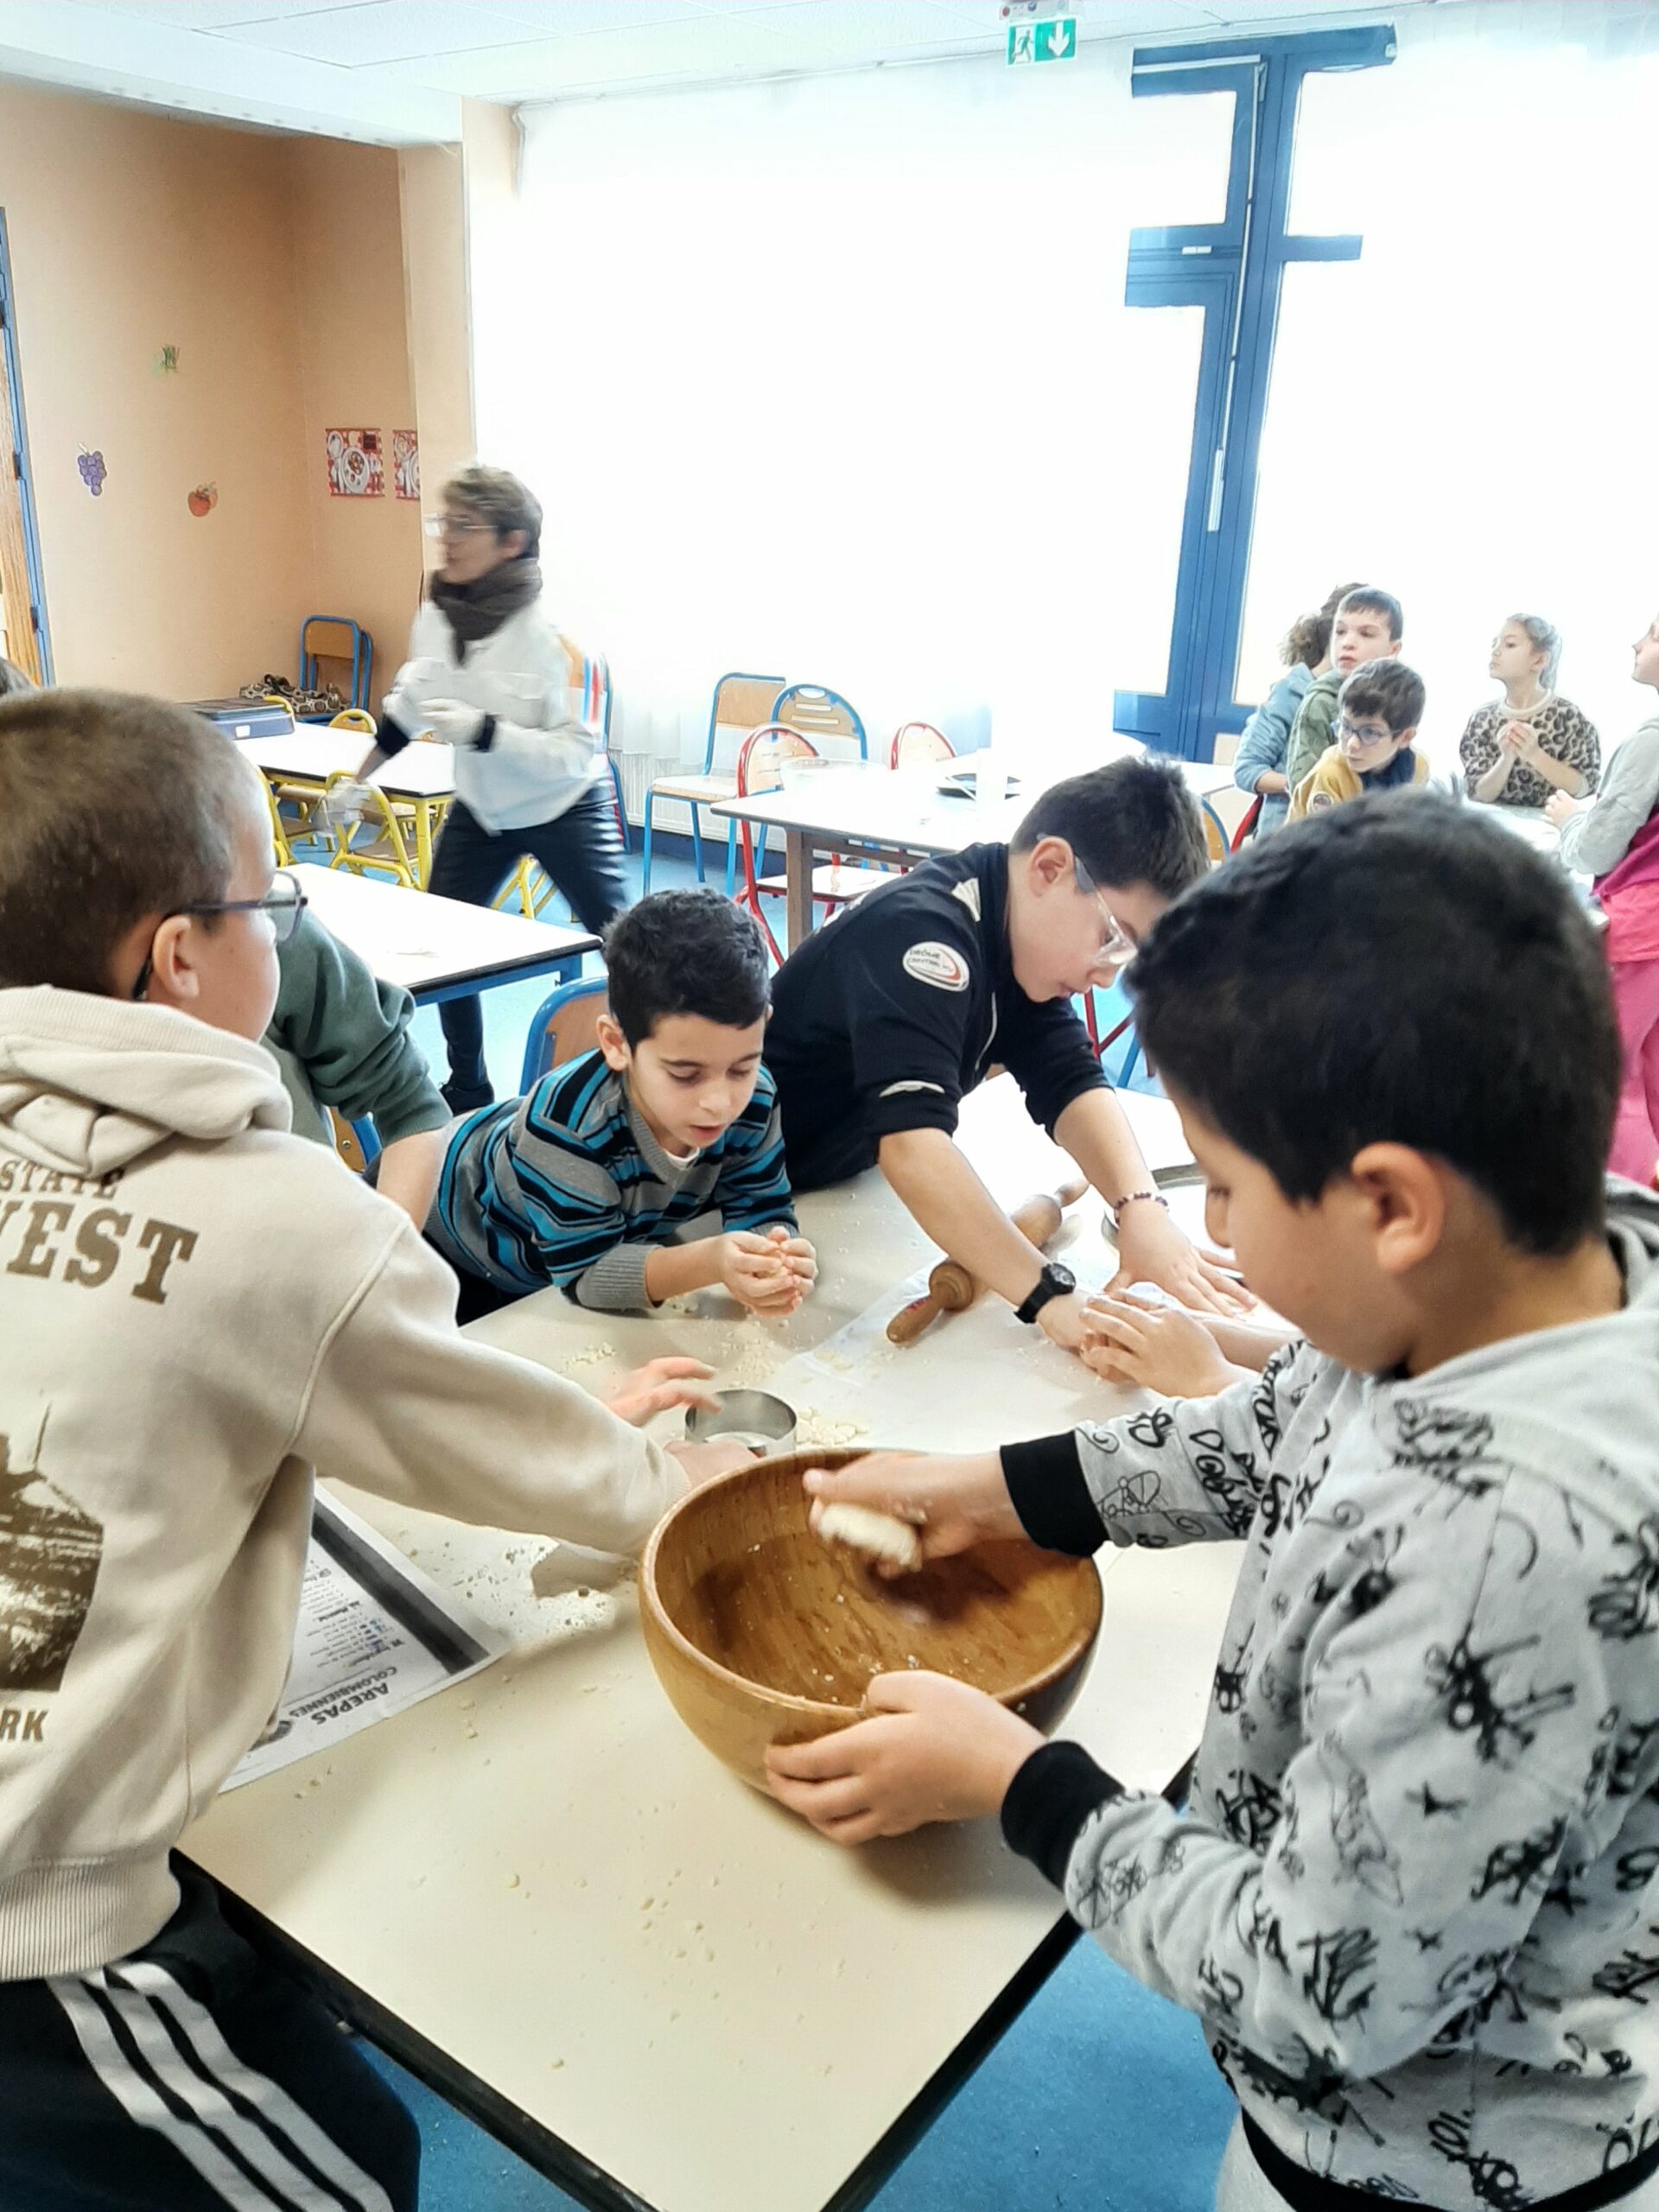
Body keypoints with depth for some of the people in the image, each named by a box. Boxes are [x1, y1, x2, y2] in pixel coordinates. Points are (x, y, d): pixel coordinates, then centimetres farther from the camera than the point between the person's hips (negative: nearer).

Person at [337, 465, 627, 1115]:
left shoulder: (551, 631, -26)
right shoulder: (437, 614, -9)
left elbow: (578, 752, -27)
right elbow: (408, 703, 9)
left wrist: (484, 731, -38)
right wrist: (360, 780, 15)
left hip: (563, 811, -6)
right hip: (480, 808, 6)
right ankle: (466, 1093, 25)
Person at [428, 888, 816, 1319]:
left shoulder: (752, 1100, -26)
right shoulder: (566, 1119, -42)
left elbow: (763, 1213, -20)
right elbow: (584, 1273, -38)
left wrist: (775, 1265, -44)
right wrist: (710, 1261, -53)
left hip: (619, 1239, 4)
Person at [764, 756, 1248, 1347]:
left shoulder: (1018, 930, -5)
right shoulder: (921, 931, -31)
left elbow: (1070, 1078, -10)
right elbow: (911, 1144, -42)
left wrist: (1141, 1208, -27)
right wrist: (1052, 1297, -45)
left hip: (849, 1181, 8)